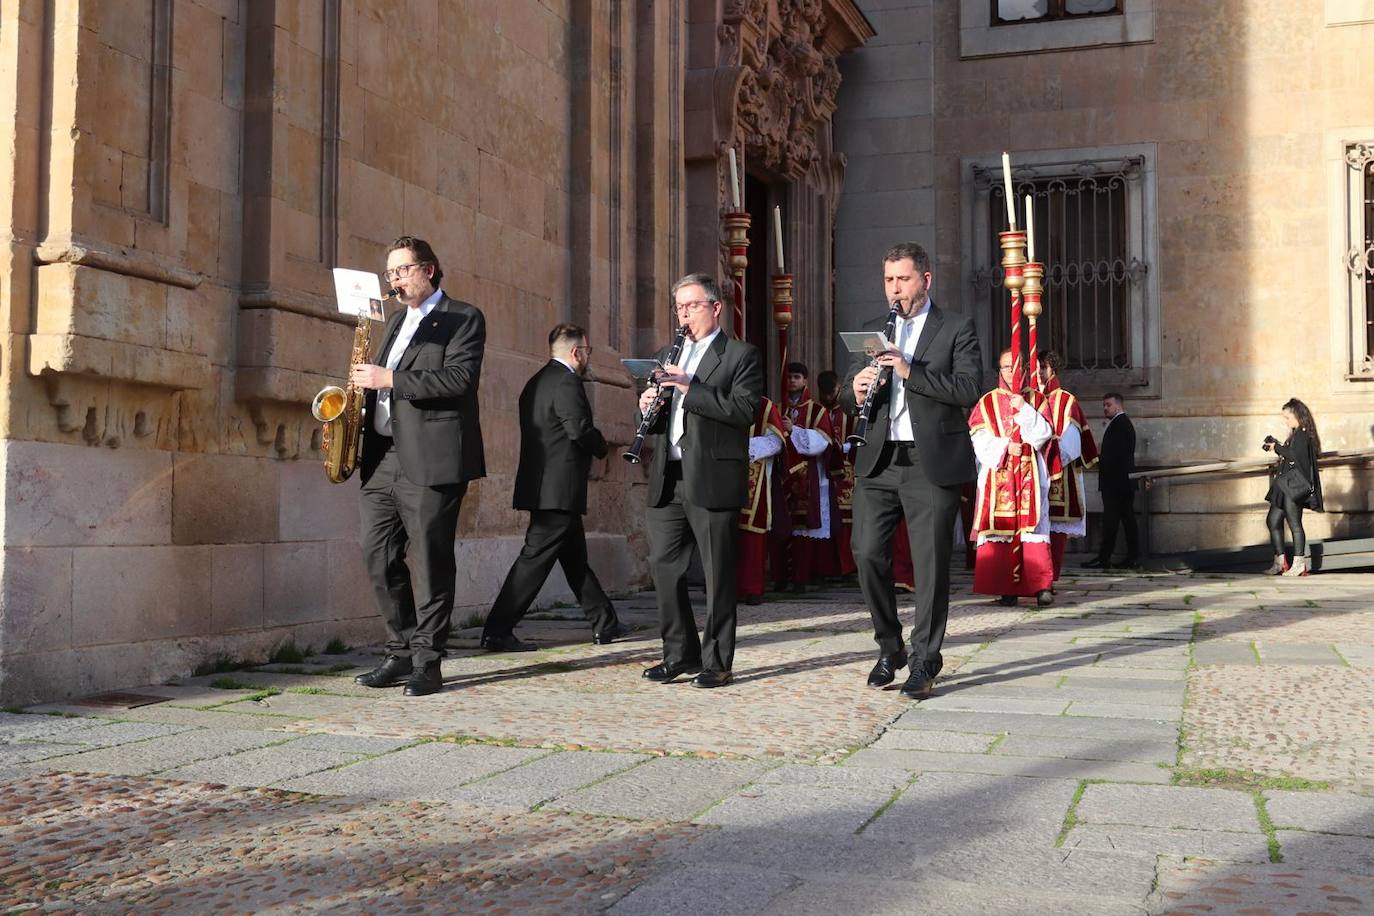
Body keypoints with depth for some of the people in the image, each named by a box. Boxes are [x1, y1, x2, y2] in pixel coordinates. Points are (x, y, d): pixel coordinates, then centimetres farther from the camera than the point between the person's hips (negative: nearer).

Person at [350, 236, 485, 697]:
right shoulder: (396, 321, 23)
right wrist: (368, 381, 8)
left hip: (430, 460, -7)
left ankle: (427, 662, 4)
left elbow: (459, 379, -15)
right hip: (383, 457, 7)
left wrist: (391, 379, -17)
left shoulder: (463, 318, -1)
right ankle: (402, 652, 16)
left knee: (430, 560, -3)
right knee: (378, 557, 5)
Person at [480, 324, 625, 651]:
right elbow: (579, 428, -23)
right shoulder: (566, 382, -13)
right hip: (560, 489, -10)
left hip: (543, 486, 10)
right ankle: (497, 632, -7)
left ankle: (605, 624, 25)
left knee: (575, 558, 15)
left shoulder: (537, 382, 17)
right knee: (536, 559, -8)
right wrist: (601, 446, -3)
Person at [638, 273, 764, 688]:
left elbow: (745, 410, -14)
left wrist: (691, 388, -19)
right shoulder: (666, 357, 21)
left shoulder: (741, 355, 1)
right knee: (663, 565, 6)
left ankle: (717, 662, 8)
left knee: (718, 573, 0)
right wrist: (647, 408, -1)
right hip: (668, 479, 6)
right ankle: (680, 654, 19)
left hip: (713, 479, -6)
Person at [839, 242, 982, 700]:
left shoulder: (957, 328, 4)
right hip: (878, 461, 4)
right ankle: (890, 648, 18)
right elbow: (846, 398, 15)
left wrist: (911, 371, -19)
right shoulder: (874, 331, 17)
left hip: (932, 463, -4)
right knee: (868, 553, -1)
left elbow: (969, 389, -10)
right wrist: (856, 389, -9)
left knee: (930, 563, -1)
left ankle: (924, 662, 10)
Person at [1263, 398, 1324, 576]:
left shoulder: (1303, 435, -12)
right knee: (1273, 521, 9)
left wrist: (1277, 447, -11)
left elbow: (1295, 457, -22)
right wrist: (1277, 446, 9)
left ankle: (1299, 564, 1)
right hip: (1286, 485, 10)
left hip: (1295, 485, -10)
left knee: (1294, 524, -6)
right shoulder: (1295, 434, 16)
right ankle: (1279, 562, 13)